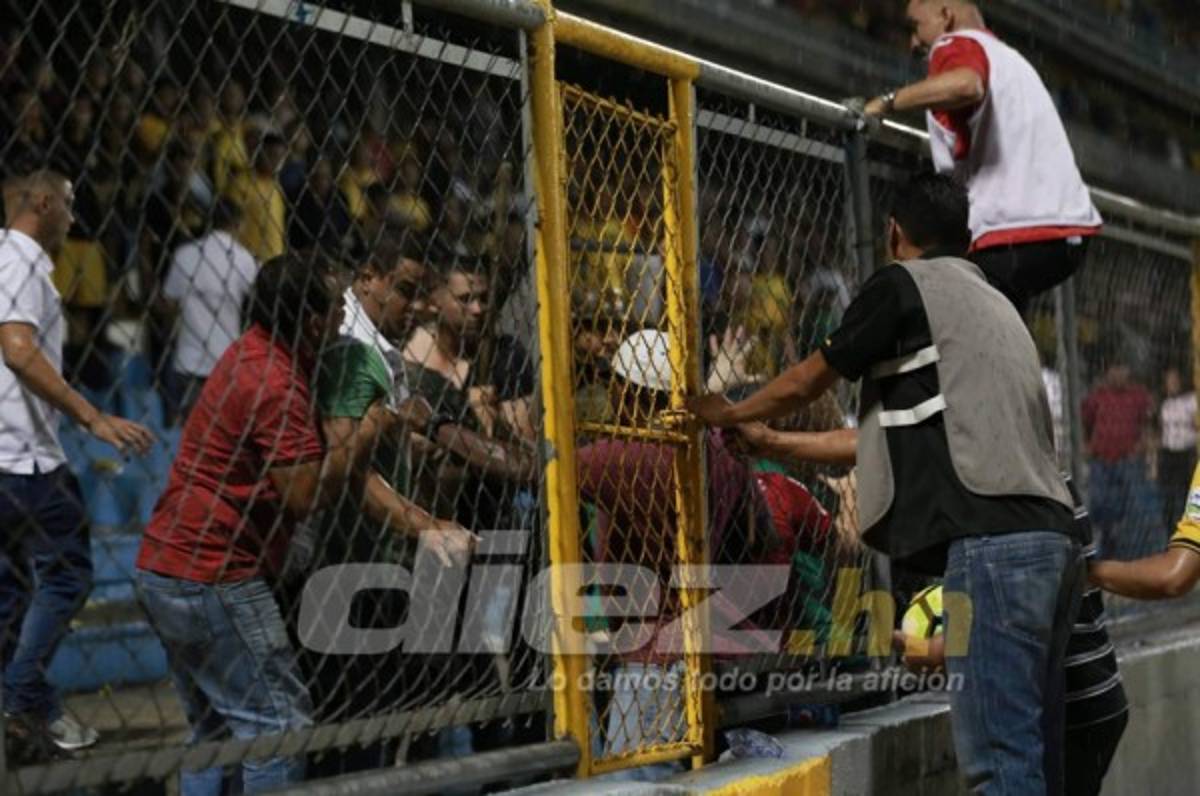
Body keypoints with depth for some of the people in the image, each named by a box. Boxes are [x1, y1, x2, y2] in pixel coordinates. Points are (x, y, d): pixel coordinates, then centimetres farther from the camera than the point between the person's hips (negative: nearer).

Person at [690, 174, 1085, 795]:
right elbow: (891, 434, 33)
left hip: (993, 540, -8)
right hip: (1050, 537, 8)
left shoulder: (903, 285, 4)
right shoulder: (991, 302, 28)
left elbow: (809, 381, 15)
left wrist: (731, 413, 33)